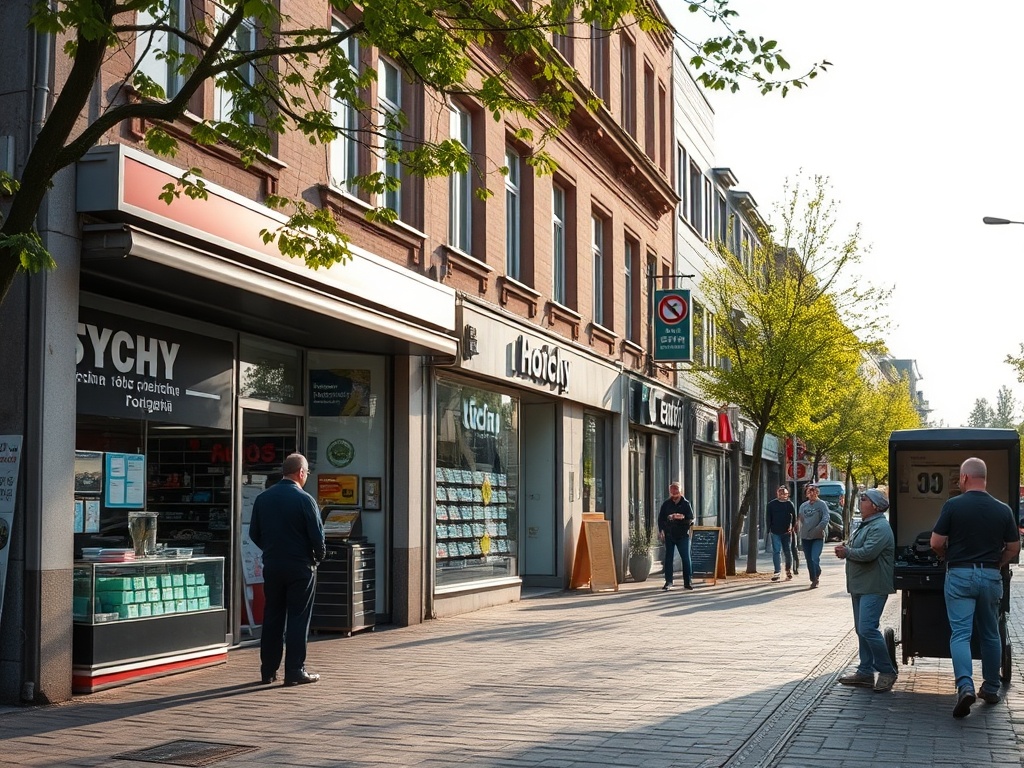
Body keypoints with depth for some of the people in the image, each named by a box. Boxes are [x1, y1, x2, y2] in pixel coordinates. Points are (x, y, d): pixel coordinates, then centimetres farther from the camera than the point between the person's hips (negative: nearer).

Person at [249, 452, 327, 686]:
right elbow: (317, 535, -13)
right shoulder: (304, 500, -13)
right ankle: (294, 671, 2)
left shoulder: (262, 498, 3)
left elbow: (254, 533, 8)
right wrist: (319, 556, 5)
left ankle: (268, 670, 16)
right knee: (298, 618, 1)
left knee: (272, 617, 12)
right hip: (300, 567, -5)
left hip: (271, 566, 5)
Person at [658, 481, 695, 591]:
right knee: (668, 559, 1)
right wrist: (661, 531, -8)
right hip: (669, 535, 1)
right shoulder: (666, 504, 4)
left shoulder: (686, 504, 2)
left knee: (686, 559, -1)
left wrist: (683, 518, -20)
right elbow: (660, 518, 5)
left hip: (683, 535, -1)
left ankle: (688, 582, 6)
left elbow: (691, 520, -1)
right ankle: (668, 582, 6)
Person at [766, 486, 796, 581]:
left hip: (787, 532, 1)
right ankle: (778, 572, -10)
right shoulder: (772, 504, 2)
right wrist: (770, 528, -4)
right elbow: (768, 517, 4)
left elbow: (794, 517, 4)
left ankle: (789, 571, 27)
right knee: (776, 552, -8)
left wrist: (791, 527, -9)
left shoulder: (790, 504, 3)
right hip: (775, 533, -1)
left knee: (788, 552, 11)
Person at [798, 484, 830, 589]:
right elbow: (799, 520, 15)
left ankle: (816, 577, 5)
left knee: (815, 558, -16)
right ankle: (813, 579, 21)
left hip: (818, 537, -5)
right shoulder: (803, 505, 11)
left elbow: (826, 519, -13)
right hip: (805, 537, 5)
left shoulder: (822, 504, -3)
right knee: (809, 560, 8)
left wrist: (818, 529, -26)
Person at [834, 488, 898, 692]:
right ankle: (865, 672, 19)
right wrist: (845, 550, 4)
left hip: (873, 587, -11)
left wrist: (846, 551, -10)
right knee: (861, 630, 13)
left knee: (867, 629, -15)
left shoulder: (880, 527, -16)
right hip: (860, 586, 11)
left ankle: (887, 671, -5)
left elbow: (867, 553, -27)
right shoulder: (865, 525, 18)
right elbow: (857, 550, 27)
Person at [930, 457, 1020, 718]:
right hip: (991, 577, 3)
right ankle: (991, 689, 24)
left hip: (960, 575, -3)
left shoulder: (953, 505, -9)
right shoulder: (1003, 510, 2)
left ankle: (965, 686, -23)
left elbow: (936, 543, -7)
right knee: (990, 634, 15)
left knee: (960, 633, -5)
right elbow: (1014, 547, 5)